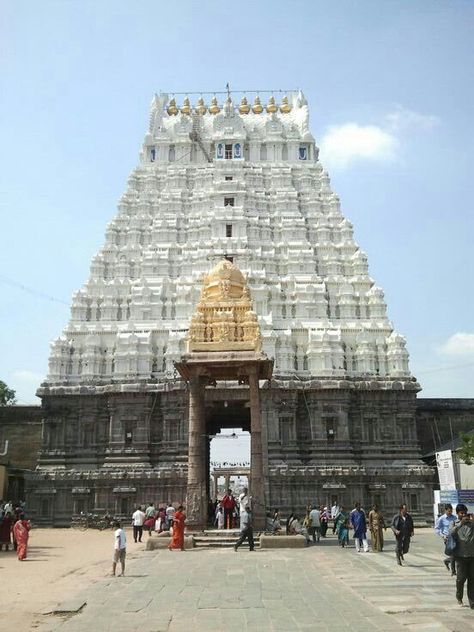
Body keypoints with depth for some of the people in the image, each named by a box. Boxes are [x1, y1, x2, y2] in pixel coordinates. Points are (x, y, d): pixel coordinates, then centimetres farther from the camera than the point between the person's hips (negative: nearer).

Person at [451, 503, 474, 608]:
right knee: (461, 578, 0)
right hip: (461, 555, -2)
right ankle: (459, 597, 24)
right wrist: (460, 524, -26)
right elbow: (451, 532, -15)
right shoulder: (454, 523, 4)